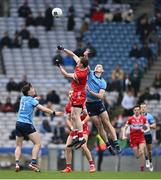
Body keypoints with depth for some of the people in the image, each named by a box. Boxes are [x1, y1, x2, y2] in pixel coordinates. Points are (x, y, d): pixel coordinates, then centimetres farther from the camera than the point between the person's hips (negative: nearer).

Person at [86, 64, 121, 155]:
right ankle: (108, 145, 9)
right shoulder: (90, 74, 5)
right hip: (89, 104, 1)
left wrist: (90, 91, -19)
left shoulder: (103, 82, 0)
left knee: (107, 123, -6)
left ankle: (116, 144, -8)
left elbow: (101, 96, -10)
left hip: (99, 103, -1)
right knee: (99, 126, 2)